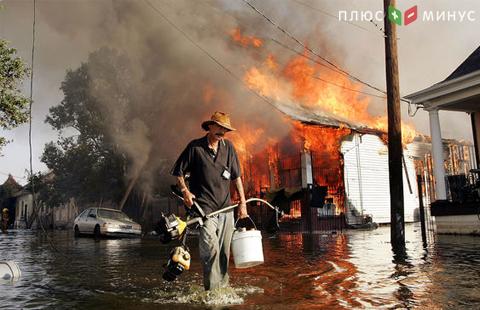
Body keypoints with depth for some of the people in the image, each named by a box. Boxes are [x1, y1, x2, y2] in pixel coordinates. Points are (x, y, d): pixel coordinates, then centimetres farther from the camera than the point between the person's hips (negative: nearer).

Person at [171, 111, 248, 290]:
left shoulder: (228, 147, 9)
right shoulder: (195, 147, -2)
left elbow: (236, 176, 14)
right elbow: (178, 172, 7)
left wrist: (242, 202, 10)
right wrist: (184, 190, -7)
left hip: (226, 208, 4)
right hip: (205, 207, -4)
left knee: (224, 251, 9)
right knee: (210, 247, -16)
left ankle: (223, 287, 22)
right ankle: (212, 289, -7)